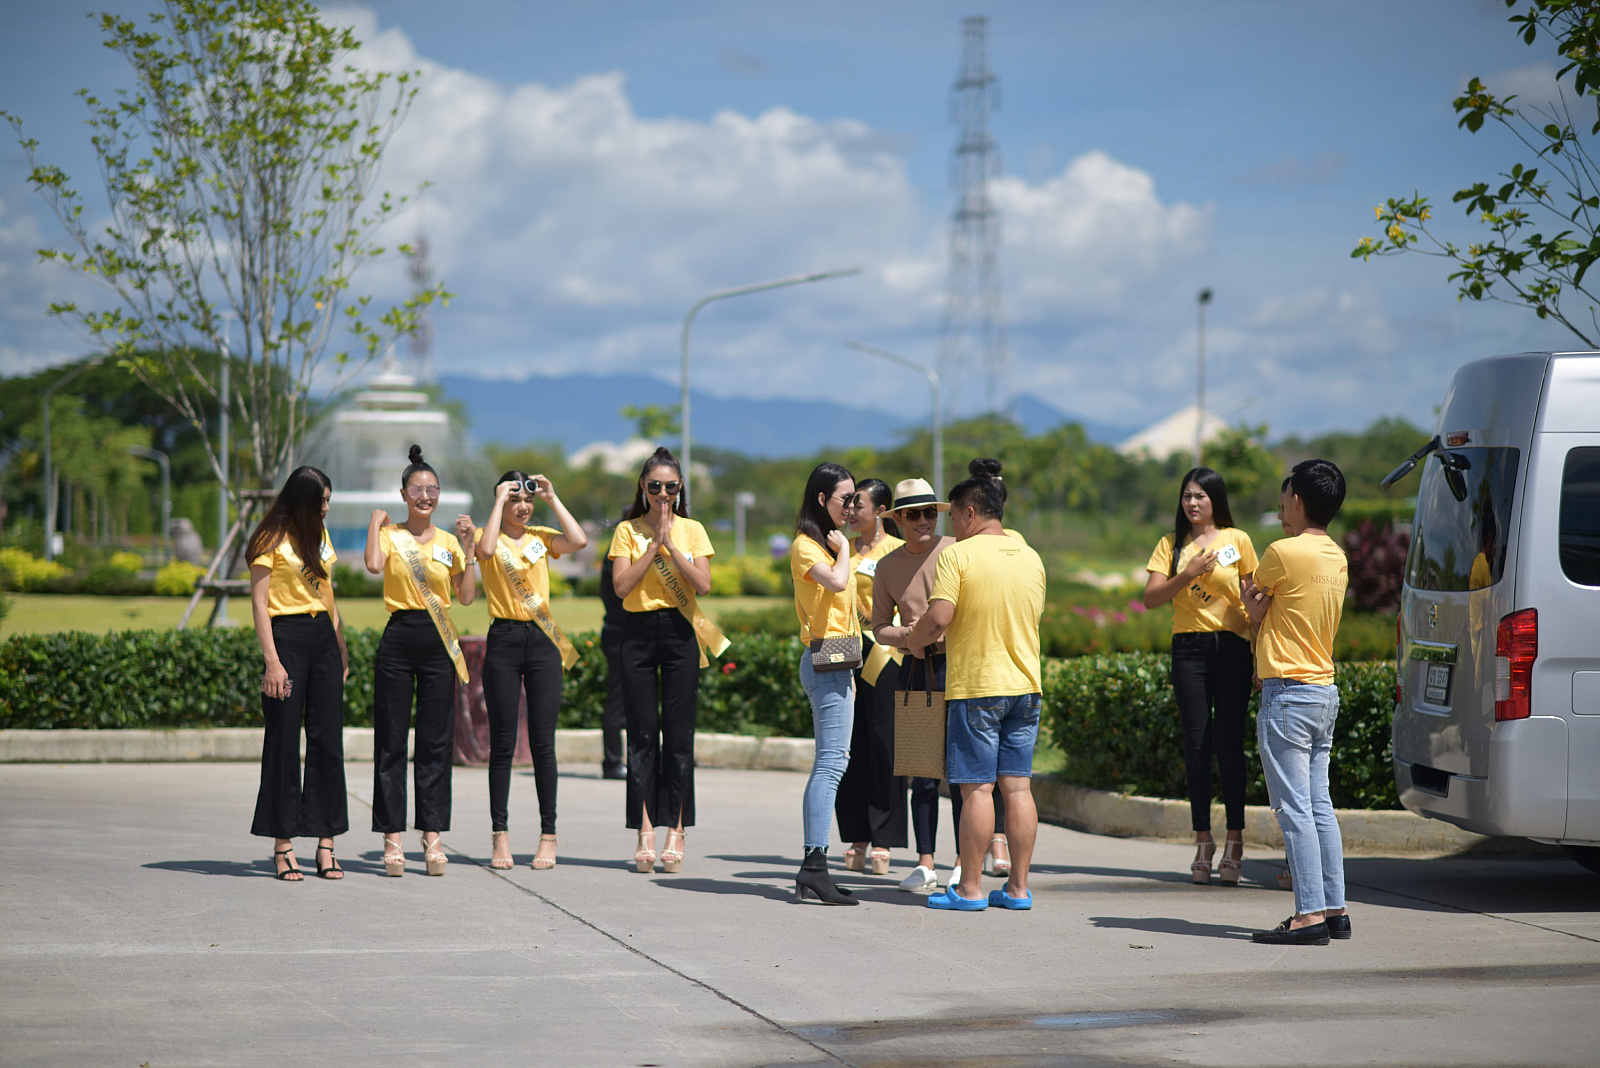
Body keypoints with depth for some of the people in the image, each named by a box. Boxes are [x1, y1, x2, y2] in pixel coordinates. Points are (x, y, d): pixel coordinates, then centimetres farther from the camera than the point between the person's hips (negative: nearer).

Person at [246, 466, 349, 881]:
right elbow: (259, 601, -8)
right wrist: (272, 661, -15)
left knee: (327, 740, 2)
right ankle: (282, 846, 2)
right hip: (287, 637, -6)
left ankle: (326, 843, 5)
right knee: (284, 741, -3)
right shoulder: (273, 538, -5)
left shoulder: (319, 534, 17)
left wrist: (342, 648, 17)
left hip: (323, 636, 6)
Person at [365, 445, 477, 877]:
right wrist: (375, 522, -7)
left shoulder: (448, 541, 10)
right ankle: (392, 837, 3)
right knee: (391, 741, -1)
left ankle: (432, 835, 8)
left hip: (438, 641, 2)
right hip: (398, 638, -2)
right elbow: (374, 565, -20)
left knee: (436, 742, 3)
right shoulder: (390, 534, 3)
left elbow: (467, 596, 4)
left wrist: (468, 547, -1)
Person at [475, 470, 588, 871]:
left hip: (543, 641, 2)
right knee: (502, 743, 0)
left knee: (543, 743, 1)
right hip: (504, 640, -2)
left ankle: (548, 836, 5)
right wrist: (500, 500, -14)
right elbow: (486, 549, -22)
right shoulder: (491, 535, 3)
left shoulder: (541, 537, 11)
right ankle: (500, 836, 5)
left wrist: (552, 498, -3)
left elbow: (579, 541, -8)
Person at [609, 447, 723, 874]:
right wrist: (655, 543, -9)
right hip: (639, 632, 0)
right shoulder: (628, 530, 6)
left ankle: (676, 831, 2)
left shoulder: (692, 530, 7)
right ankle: (646, 834, -1)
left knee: (678, 734, -2)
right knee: (642, 734, -2)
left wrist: (670, 543, -9)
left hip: (681, 631, 0)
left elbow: (703, 584, -5)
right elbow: (621, 586, -7)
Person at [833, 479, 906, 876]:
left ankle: (882, 842, -1)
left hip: (882, 653, -5)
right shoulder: (844, 548, 16)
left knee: (883, 746, -4)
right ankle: (857, 838, 9)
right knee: (850, 746, 4)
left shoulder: (897, 550, 0)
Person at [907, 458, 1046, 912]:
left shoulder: (958, 555, -10)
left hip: (975, 687, -6)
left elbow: (938, 618, -18)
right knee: (1017, 786, 7)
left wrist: (913, 640, 3)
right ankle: (1018, 887, 9)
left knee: (976, 788, -3)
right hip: (1025, 686, 6)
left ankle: (970, 888, 1)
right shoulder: (1030, 557, 10)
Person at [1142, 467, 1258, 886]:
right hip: (1189, 647, 2)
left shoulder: (1237, 540, 5)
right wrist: (1187, 574, -14)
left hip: (1232, 646, -2)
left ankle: (1234, 840, 1)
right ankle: (1203, 840, 7)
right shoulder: (1171, 544, 9)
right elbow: (1151, 597, 1)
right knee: (1196, 742, 0)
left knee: (1229, 742, -5)